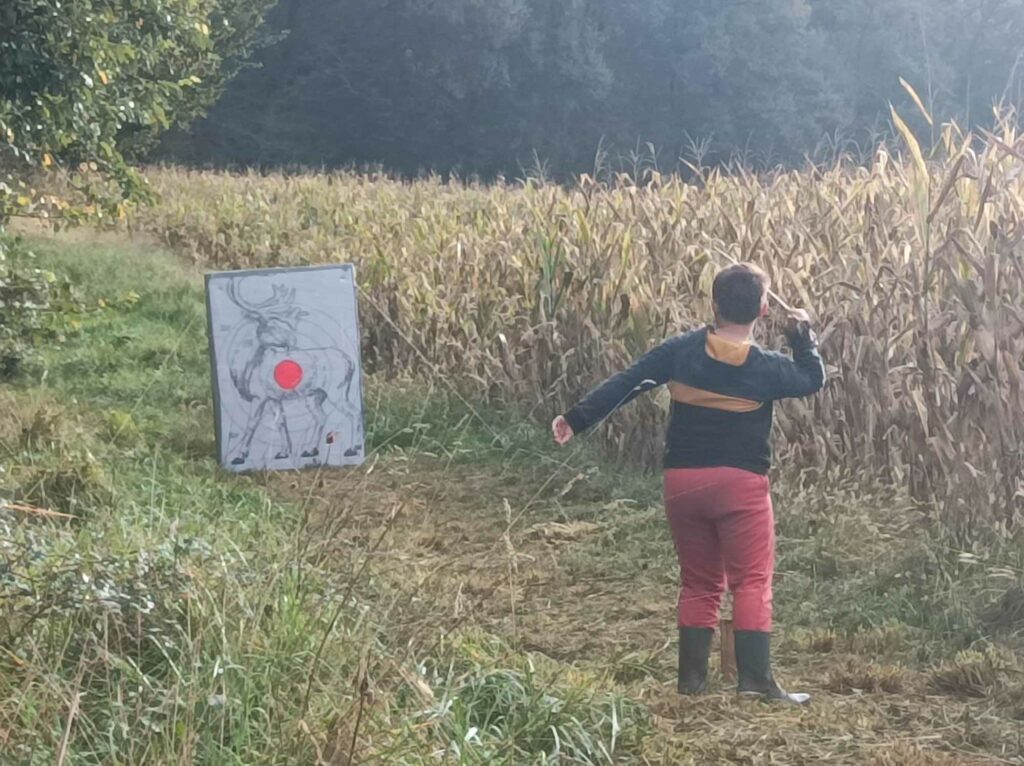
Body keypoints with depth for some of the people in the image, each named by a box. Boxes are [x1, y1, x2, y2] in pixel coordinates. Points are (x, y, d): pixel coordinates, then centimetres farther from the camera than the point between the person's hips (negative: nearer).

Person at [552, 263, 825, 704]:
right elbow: (814, 380, 14)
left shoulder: (681, 351, 0)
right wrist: (802, 335, 23)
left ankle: (692, 677, 15)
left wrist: (577, 420, 3)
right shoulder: (767, 368, -5)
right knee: (752, 582, 0)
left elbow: (623, 384, -1)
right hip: (740, 484, -3)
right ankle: (755, 677, -9)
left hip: (683, 481, 3)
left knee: (699, 583, 14)